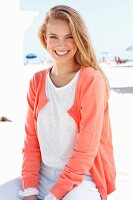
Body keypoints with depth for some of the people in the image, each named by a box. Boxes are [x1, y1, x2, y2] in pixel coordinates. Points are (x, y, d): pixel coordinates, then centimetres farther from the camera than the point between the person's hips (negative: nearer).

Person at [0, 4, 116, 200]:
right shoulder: (37, 81, 4)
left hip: (82, 178, -4)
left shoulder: (91, 80, -13)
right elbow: (31, 140, 3)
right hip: (43, 175, 5)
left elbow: (86, 149, -15)